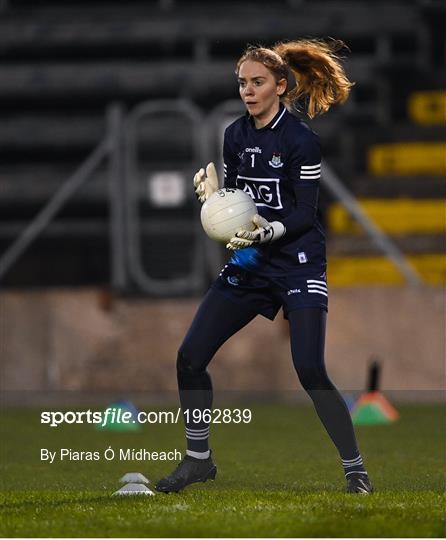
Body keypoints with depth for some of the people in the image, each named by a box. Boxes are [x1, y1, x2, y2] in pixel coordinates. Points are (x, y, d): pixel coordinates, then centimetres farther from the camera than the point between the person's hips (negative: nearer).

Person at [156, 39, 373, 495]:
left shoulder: (300, 140, -12)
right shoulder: (235, 136, 6)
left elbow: (306, 213, -14)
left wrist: (269, 231, -31)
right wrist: (211, 191, -9)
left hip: (297, 265, -6)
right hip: (248, 265, 6)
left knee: (310, 372, -17)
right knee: (190, 357, -1)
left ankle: (355, 470, -4)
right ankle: (198, 459, 15)